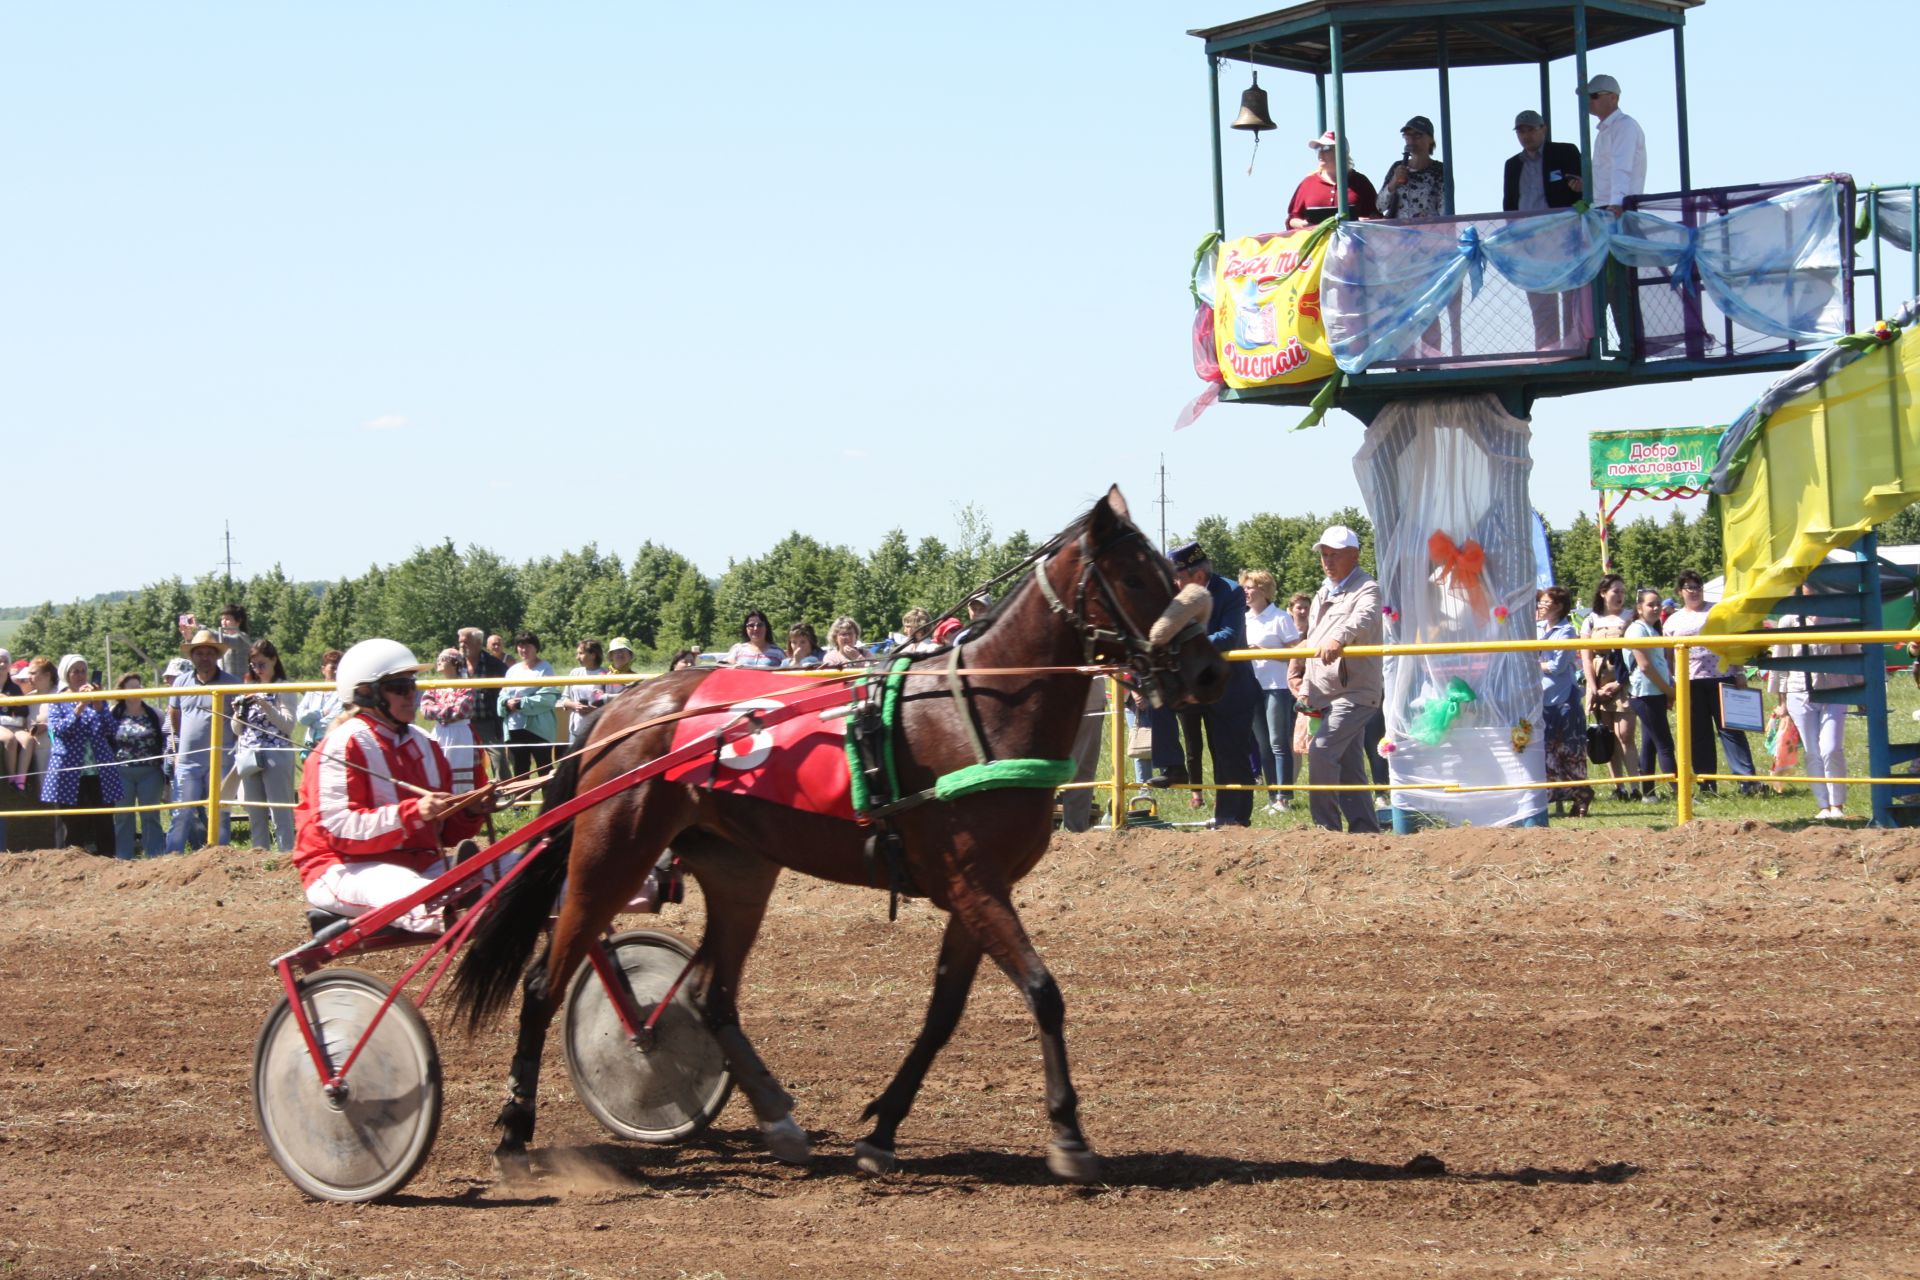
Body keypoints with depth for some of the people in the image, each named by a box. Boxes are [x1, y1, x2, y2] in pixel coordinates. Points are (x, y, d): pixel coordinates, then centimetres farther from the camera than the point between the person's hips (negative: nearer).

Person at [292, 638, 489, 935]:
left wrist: (470, 812, -3)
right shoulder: (344, 745, -7)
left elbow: (445, 831, 21)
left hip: (420, 863, 9)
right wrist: (413, 813, -28)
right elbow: (339, 828, -19)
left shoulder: (424, 746, 18)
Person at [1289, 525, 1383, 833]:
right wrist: (1296, 672, 15)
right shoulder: (1323, 593, 19)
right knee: (1350, 766, 10)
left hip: (1355, 691, -9)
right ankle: (1365, 828, 14)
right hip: (1327, 693, 9)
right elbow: (1310, 639, 28)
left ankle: (1326, 826, -16)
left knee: (1321, 751, -20)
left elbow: (1363, 619, -31)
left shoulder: (1366, 589, -9)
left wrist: (1338, 638, -51)